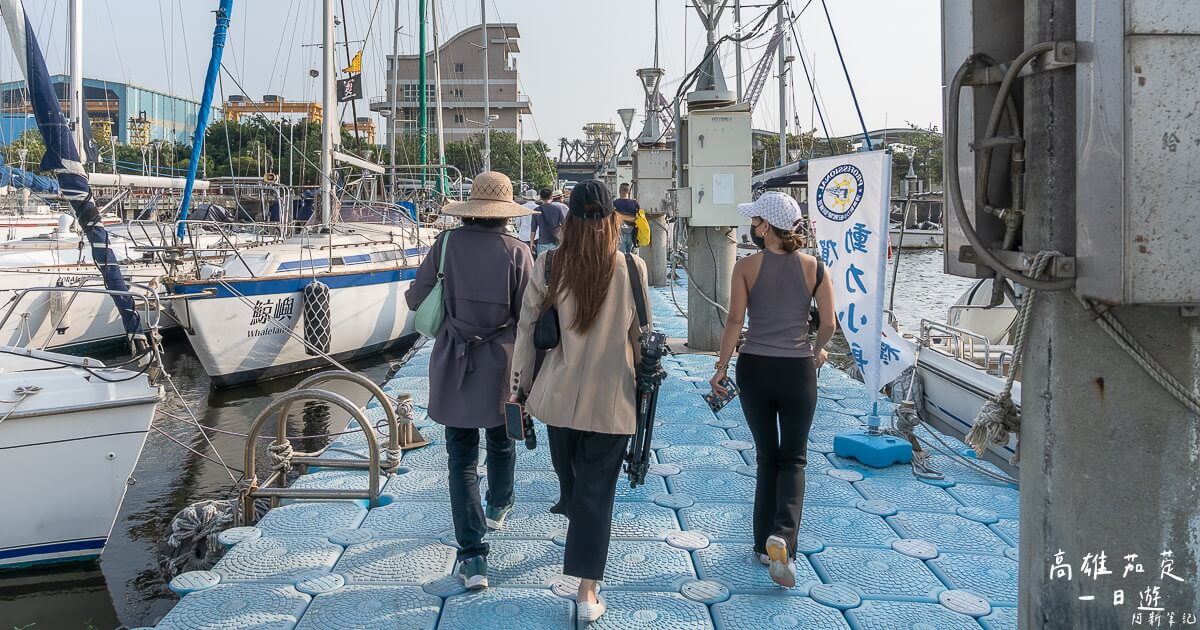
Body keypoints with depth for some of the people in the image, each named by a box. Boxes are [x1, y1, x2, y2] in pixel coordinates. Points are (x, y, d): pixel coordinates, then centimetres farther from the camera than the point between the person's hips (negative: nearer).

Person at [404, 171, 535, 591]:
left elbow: (415, 300, -2)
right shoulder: (517, 252, -9)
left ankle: (472, 557, 1)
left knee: (462, 456, 6)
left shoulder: (446, 244, -7)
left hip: (453, 366, 0)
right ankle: (498, 509, 50)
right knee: (501, 442, 24)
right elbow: (528, 317, -9)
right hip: (502, 364, 1)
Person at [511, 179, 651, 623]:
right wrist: (645, 382, 17)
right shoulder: (632, 268, -9)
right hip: (612, 398, -1)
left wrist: (519, 383, 7)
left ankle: (573, 511, 52)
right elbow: (641, 335, 0)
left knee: (570, 474, 25)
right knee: (598, 489, 4)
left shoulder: (548, 265, -8)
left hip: (560, 393, 2)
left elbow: (527, 327, -3)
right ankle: (587, 591, 5)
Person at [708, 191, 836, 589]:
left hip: (754, 368, 0)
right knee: (793, 459, 11)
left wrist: (720, 368, -3)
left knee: (767, 457, 16)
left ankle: (765, 544, 22)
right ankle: (783, 535, -11)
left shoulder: (746, 267, -7)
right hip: (798, 370, 0)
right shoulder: (812, 266, -2)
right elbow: (829, 324, 0)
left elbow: (734, 321, -10)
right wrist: (817, 351, 20)